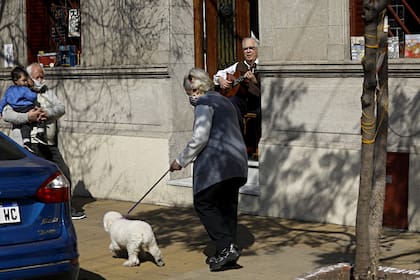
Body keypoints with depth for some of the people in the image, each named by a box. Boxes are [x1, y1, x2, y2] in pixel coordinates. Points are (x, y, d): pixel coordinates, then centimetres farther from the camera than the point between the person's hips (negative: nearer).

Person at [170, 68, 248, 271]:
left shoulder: (204, 103, -6)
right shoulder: (224, 102, 23)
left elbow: (200, 138, -15)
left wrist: (181, 161, -5)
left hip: (217, 163, -9)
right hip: (237, 162, 9)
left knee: (204, 203, -2)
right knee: (228, 207, 11)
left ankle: (226, 247, -11)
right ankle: (226, 254, 13)